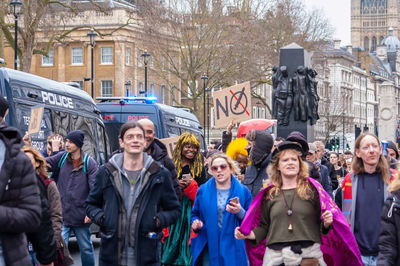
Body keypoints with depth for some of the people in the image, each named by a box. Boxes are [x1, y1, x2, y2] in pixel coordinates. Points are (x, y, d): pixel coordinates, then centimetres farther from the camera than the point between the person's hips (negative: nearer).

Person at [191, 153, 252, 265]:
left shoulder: (243, 191, 3)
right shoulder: (203, 191, 6)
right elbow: (195, 214, 17)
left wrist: (240, 212, -18)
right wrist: (196, 223, -5)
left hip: (233, 249, -1)